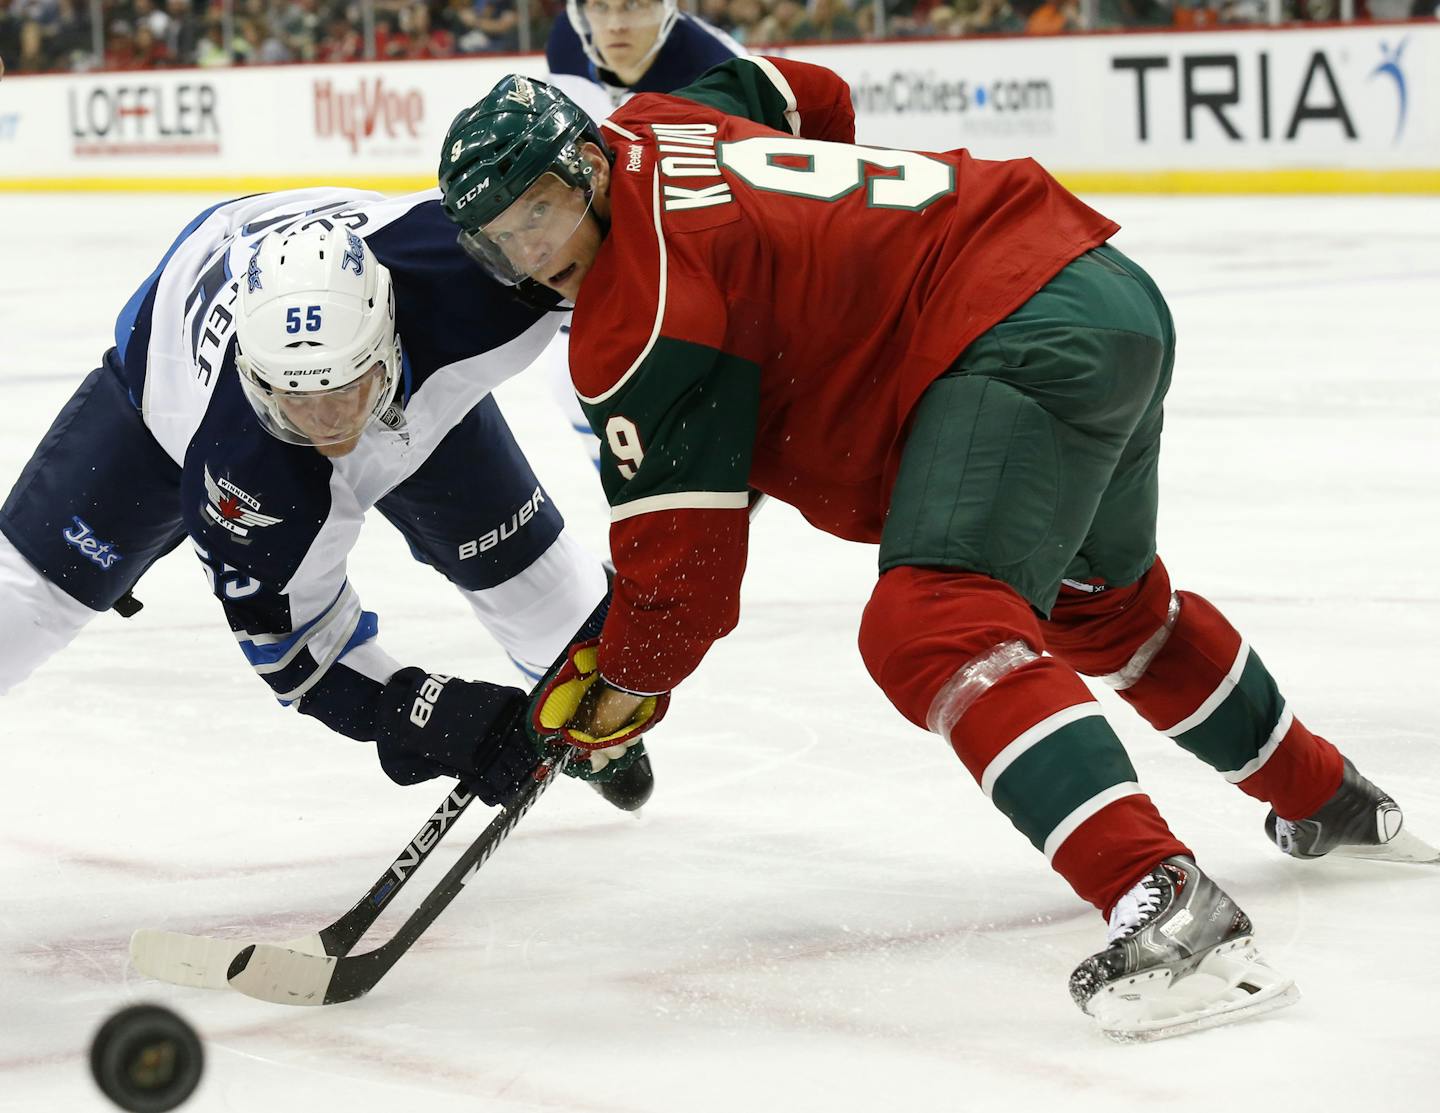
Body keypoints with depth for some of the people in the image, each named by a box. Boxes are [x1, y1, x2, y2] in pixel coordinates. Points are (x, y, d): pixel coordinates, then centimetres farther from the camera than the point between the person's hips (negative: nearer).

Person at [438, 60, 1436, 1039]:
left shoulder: (644, 309, -14)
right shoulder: (649, 129, 12)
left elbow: (685, 547, -10)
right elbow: (810, 94, 34)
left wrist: (622, 687, 6)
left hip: (1023, 345, -11)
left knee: (930, 629, -25)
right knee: (1104, 603, 32)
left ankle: (1167, 905, -39)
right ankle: (1330, 799, 51)